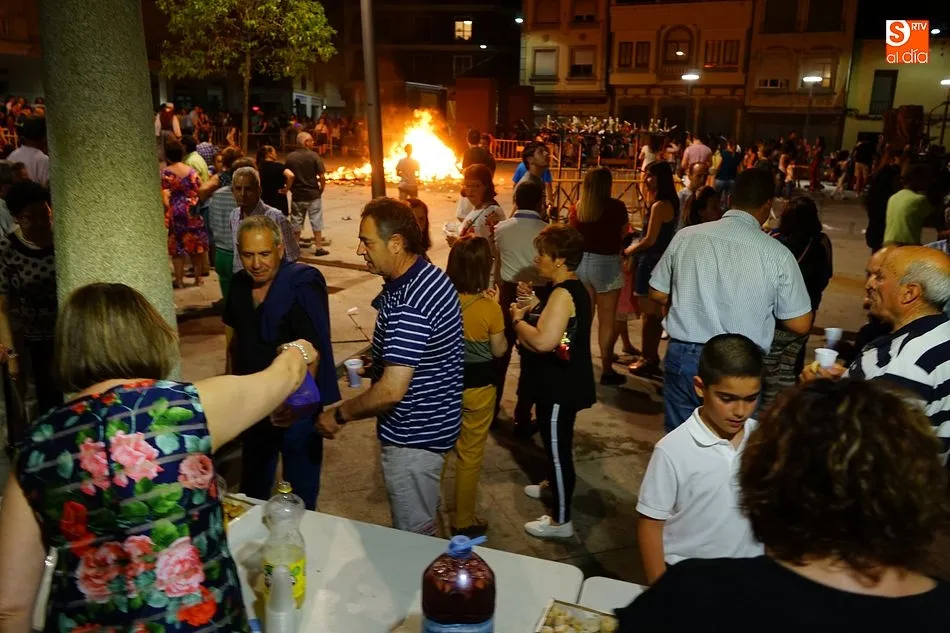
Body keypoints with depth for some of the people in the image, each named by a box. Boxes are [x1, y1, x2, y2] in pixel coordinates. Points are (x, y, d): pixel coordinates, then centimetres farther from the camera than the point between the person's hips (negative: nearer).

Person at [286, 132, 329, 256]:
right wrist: (321, 189, 2)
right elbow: (322, 176, -13)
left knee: (296, 223, 12)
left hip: (297, 196, 3)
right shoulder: (313, 155, -10)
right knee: (316, 222, 7)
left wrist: (292, 189, 12)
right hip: (313, 195, -3)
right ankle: (318, 248, 11)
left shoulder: (290, 157, -1)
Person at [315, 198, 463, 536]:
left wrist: (339, 415, -17)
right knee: (422, 524, 28)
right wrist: (377, 364, 12)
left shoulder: (407, 304, -30)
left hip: (414, 437, -10)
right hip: (433, 422, 10)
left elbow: (391, 391, -31)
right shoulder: (430, 276, 2)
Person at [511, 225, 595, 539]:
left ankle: (561, 521, 12)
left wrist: (517, 319, -19)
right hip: (559, 382, 11)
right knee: (554, 443, 28)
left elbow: (543, 341, -34)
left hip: (560, 386, -11)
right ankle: (554, 485, 50)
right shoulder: (571, 289, 8)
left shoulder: (563, 293, -25)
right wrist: (533, 308, 5)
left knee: (558, 447, 0)